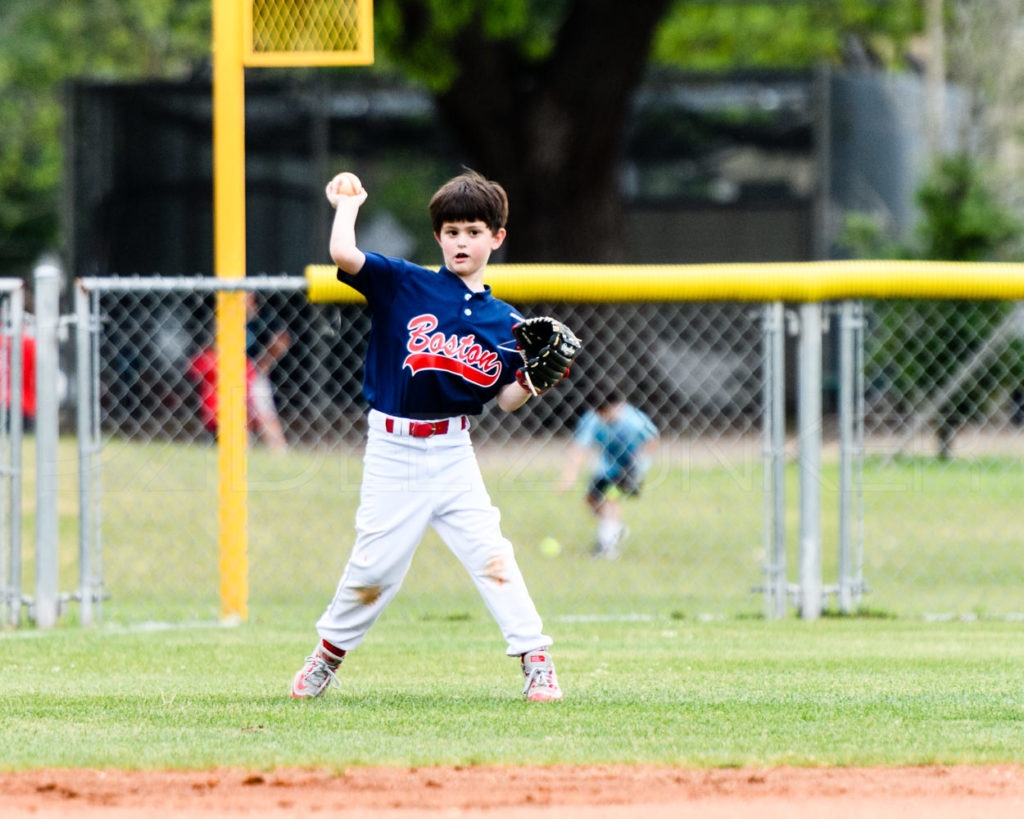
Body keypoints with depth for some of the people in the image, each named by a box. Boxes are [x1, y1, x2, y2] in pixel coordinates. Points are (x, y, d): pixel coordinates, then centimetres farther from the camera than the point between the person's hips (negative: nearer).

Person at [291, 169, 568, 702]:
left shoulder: (503, 322, 6)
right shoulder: (404, 285, -4)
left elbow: (506, 399, 9)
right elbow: (343, 254, -17)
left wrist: (527, 383, -11)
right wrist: (347, 205, -5)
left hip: (453, 452, 2)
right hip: (392, 451, -2)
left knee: (490, 553, -9)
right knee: (375, 563, 0)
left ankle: (536, 663, -3)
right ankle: (328, 656, 22)